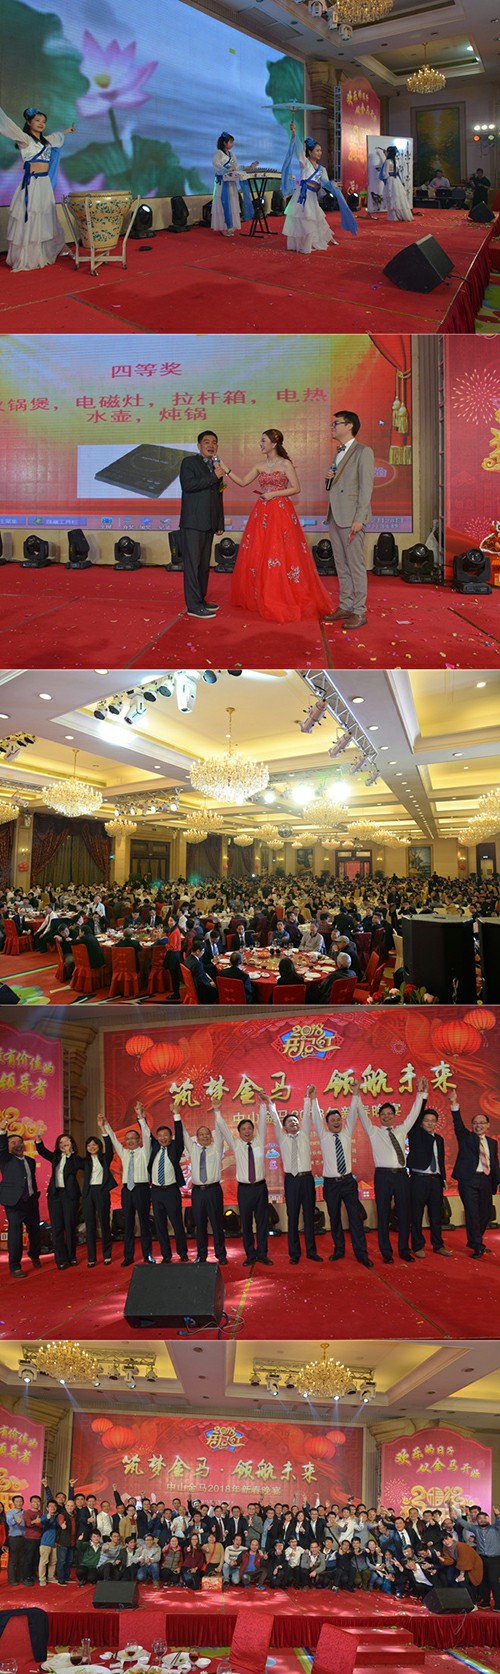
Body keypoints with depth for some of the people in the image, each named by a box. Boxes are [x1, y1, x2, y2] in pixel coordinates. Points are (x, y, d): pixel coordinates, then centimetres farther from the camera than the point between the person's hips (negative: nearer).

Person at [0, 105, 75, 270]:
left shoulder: (46, 140, 17)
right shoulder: (25, 140, -4)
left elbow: (57, 136, 38)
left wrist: (66, 131, 57)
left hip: (45, 185, 7)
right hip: (31, 184, -7)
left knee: (44, 222, 10)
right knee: (28, 221, -8)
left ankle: (42, 256, 18)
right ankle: (25, 261, -6)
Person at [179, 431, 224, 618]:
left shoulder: (216, 467, 20)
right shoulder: (189, 462, -2)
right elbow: (188, 485, -18)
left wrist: (220, 524, 20)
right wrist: (214, 477, -16)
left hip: (209, 524, 8)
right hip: (192, 522, -7)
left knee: (204, 564, 12)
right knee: (192, 563, -8)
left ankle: (201, 599, 20)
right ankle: (193, 605, -10)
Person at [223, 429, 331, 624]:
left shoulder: (285, 464, -4)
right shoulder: (260, 466, 11)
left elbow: (296, 488, -6)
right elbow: (242, 482, 11)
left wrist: (274, 493, -13)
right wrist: (226, 470, 1)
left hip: (281, 513, -6)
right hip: (262, 513, 6)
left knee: (280, 555, -7)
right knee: (257, 555, 4)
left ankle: (284, 599, 0)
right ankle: (260, 598, 13)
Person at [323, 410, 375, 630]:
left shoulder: (363, 452, -6)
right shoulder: (338, 453, 19)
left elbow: (366, 486, -12)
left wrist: (359, 518, -19)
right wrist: (330, 479, 4)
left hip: (351, 517, -8)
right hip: (335, 516, 8)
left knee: (356, 565, -6)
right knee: (341, 565, 11)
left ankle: (359, 612, -3)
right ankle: (345, 607, 18)